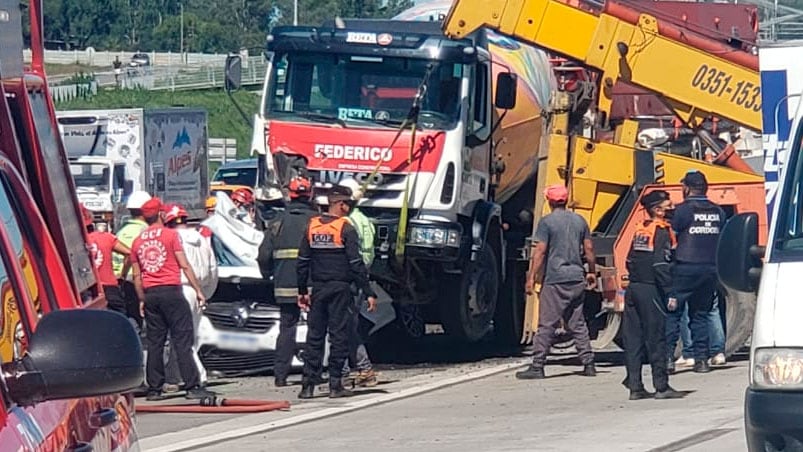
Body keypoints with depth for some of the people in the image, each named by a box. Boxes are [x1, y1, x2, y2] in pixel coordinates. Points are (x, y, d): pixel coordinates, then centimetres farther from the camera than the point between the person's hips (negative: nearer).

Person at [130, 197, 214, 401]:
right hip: (171, 292, -5)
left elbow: (137, 276, 12)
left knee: (154, 343, 7)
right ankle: (192, 386, -9)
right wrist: (198, 290, -3)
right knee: (183, 341, -5)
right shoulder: (171, 235, -3)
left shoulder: (138, 242, 10)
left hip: (150, 294, 5)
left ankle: (154, 389, 5)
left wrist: (142, 300, 19)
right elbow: (184, 265, -6)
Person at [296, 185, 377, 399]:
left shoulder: (312, 226, 6)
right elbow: (356, 264, -11)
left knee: (314, 334, 7)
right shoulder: (345, 228, -9)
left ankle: (308, 384, 2)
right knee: (338, 335, 1)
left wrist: (302, 290, 17)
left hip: (318, 288, 4)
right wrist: (369, 293, -8)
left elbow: (302, 262, 9)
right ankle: (335, 385, 1)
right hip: (340, 288, -4)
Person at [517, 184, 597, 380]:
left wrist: (531, 277, -9)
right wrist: (592, 272, 24)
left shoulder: (547, 222, -7)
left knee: (547, 325, -5)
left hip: (555, 279, -5)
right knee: (577, 324, 12)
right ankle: (588, 364, 10)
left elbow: (540, 251, -11)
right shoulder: (579, 221, 10)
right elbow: (589, 249, 12)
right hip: (577, 278, 5)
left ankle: (537, 366, -7)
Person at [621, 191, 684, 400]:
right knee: (656, 337, -3)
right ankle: (661, 386, 0)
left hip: (633, 288, 8)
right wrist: (670, 294, -17)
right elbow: (660, 265, -18)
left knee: (633, 337, 7)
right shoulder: (662, 232, -10)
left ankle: (635, 386, 8)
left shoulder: (640, 231, 14)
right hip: (650, 290, -8)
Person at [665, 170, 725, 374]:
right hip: (710, 269, 5)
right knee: (701, 315, 11)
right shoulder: (718, 212, 11)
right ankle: (701, 359, 6)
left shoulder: (683, 210, -6)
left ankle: (667, 357, -8)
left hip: (685, 268, -5)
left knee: (672, 312, 0)